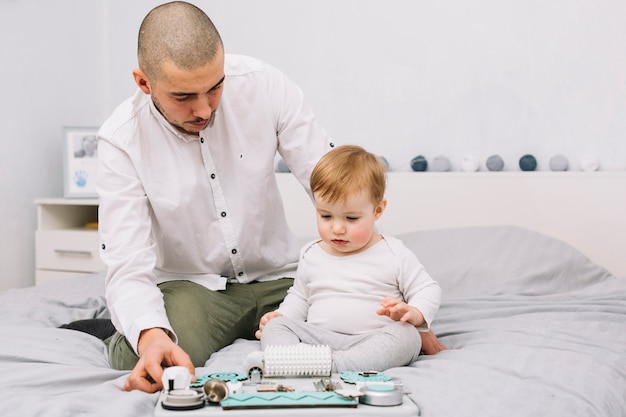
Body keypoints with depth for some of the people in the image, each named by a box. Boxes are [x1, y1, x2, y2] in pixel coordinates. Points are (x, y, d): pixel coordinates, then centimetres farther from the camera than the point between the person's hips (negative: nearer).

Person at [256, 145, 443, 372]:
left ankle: (333, 364, -50)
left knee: (406, 335, -33)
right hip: (318, 339, 3)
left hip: (373, 340, -3)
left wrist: (414, 313, -15)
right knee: (276, 326, -16)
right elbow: (299, 297, 29)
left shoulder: (393, 253, 3)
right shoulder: (311, 255, 15)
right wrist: (280, 316, 10)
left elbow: (428, 290, 6)